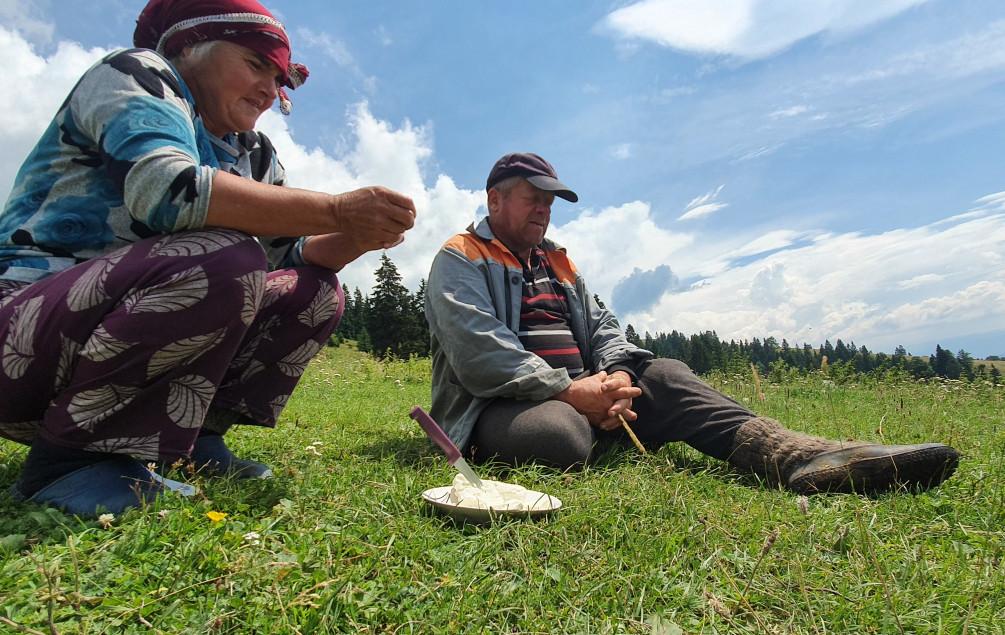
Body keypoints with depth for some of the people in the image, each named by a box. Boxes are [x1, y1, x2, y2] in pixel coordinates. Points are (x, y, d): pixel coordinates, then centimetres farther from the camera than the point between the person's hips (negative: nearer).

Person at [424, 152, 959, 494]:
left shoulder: (558, 263, 22)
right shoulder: (460, 260, 0)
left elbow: (601, 327, 13)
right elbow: (479, 352, -16)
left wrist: (617, 376, -11)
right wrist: (569, 391, -23)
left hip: (577, 394, 6)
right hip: (498, 407, -6)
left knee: (664, 375, -15)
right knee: (562, 432, -39)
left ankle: (793, 454, -31)